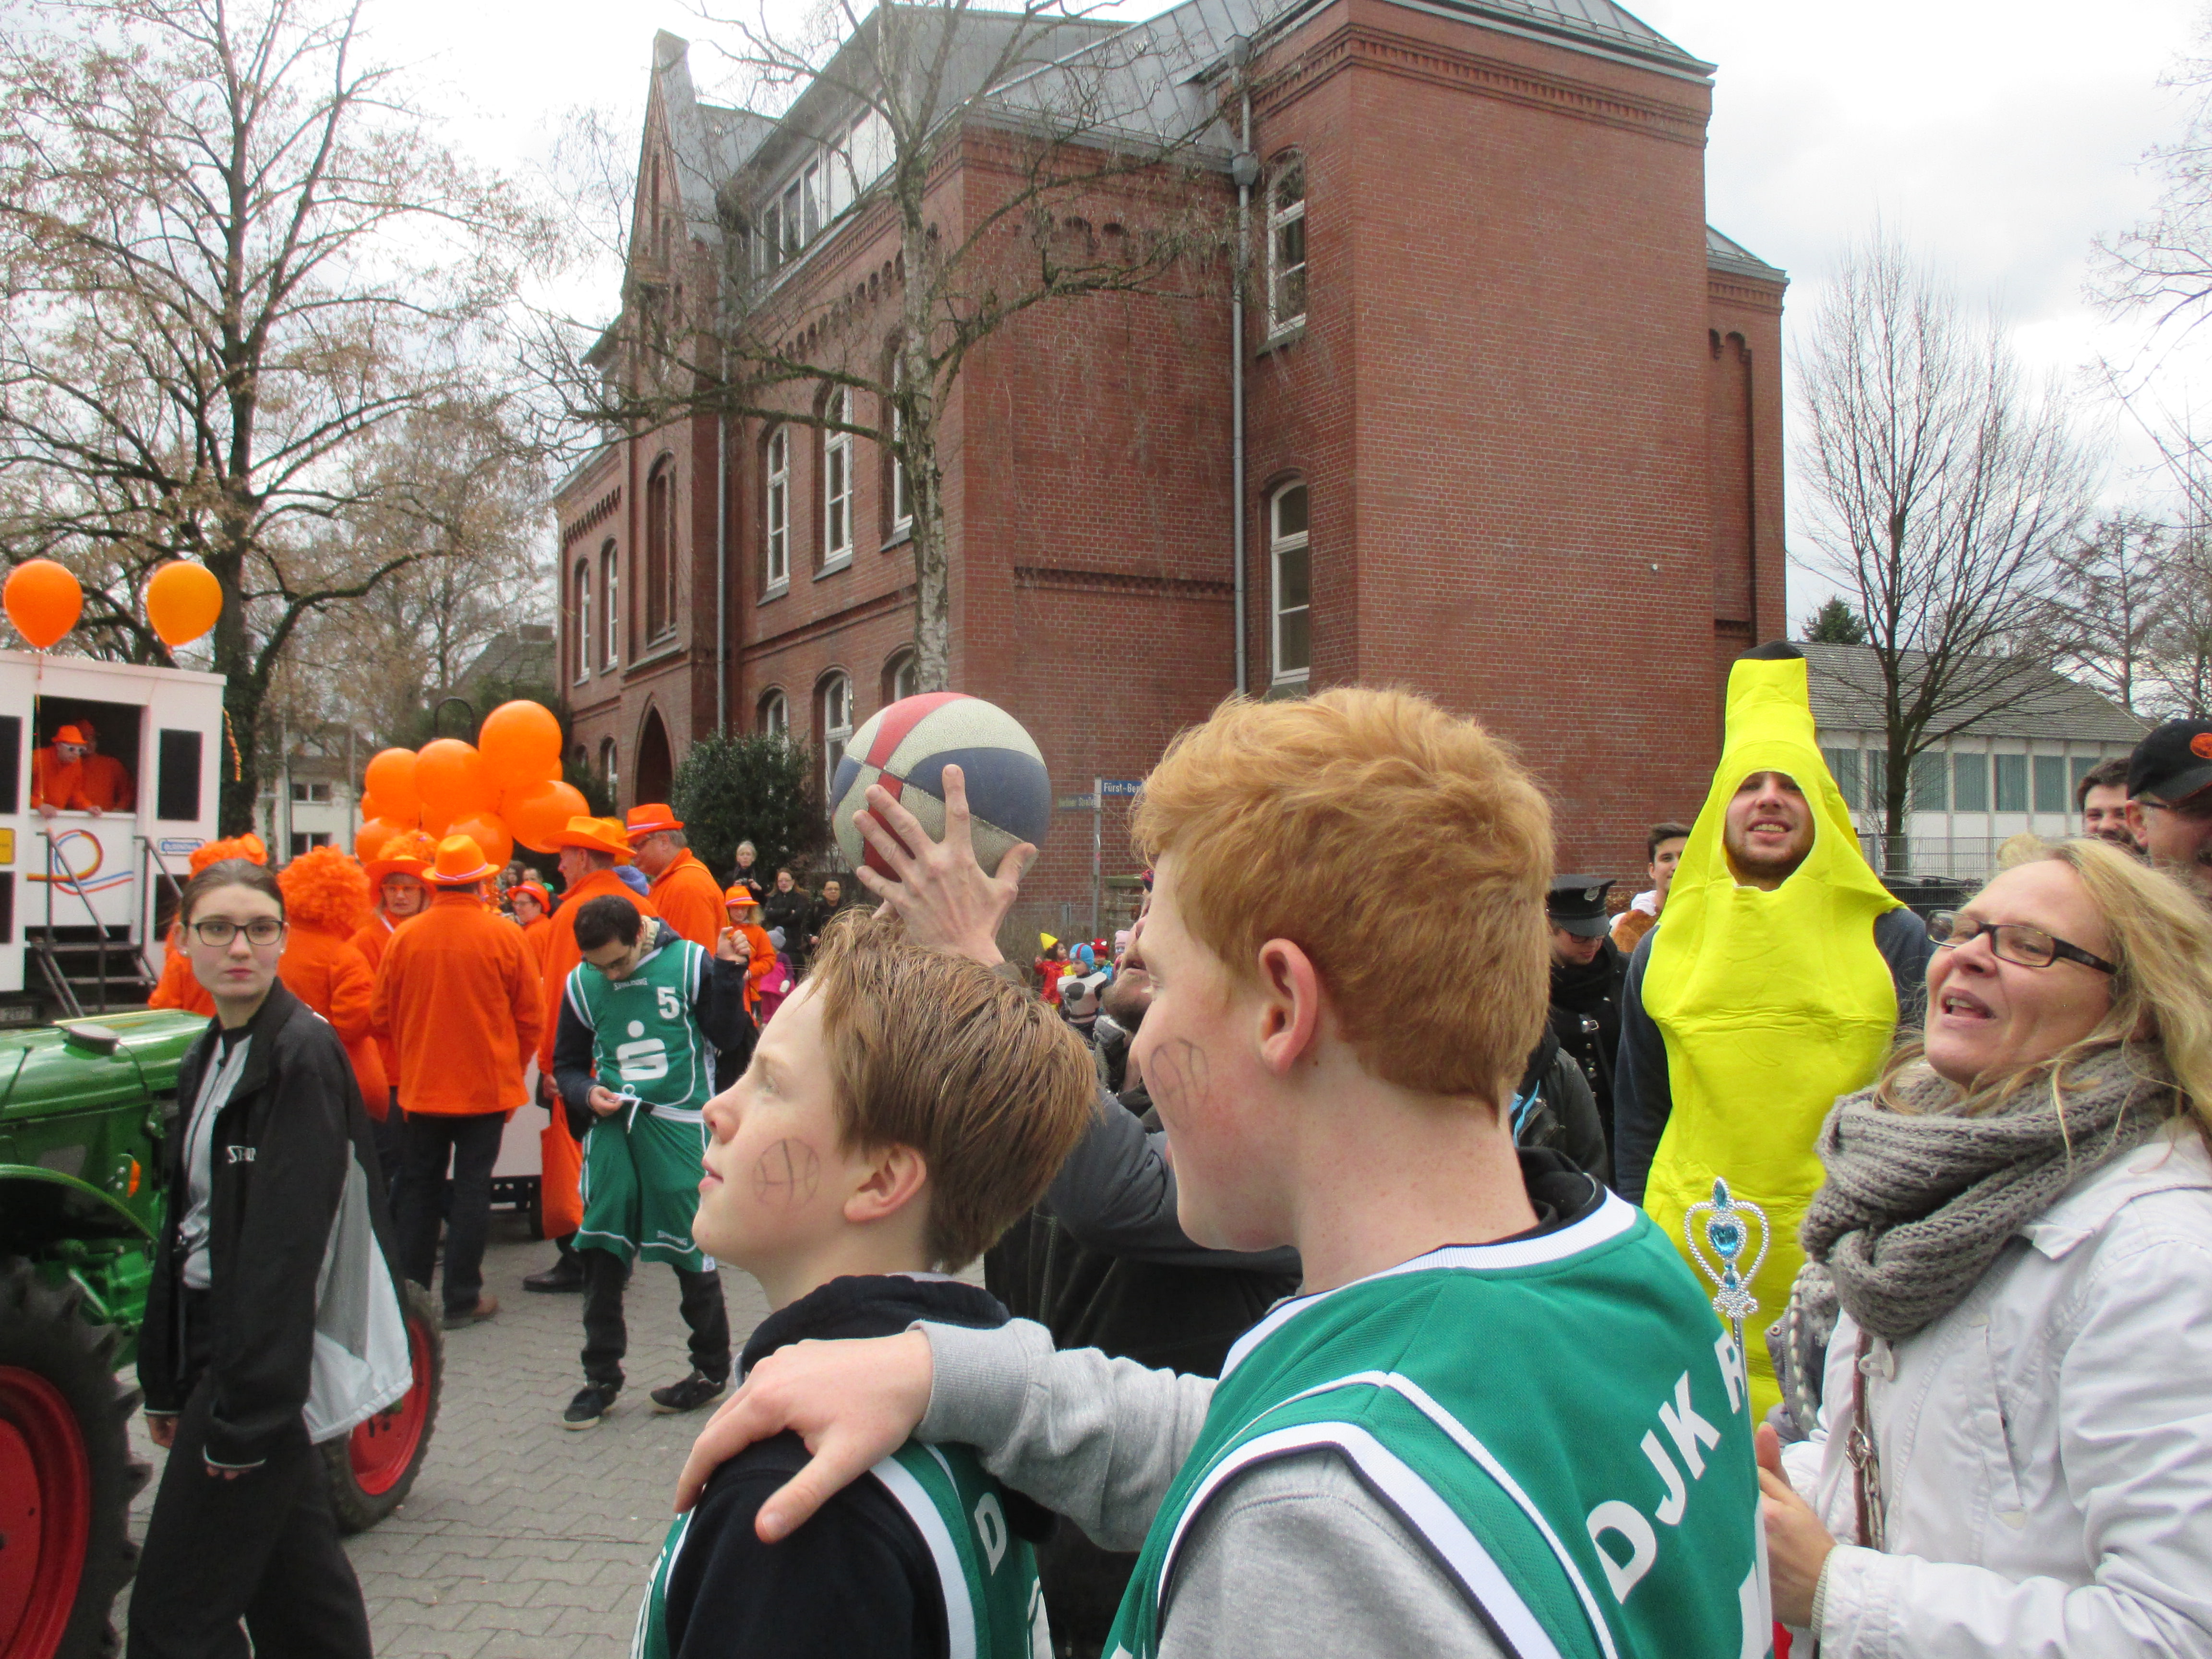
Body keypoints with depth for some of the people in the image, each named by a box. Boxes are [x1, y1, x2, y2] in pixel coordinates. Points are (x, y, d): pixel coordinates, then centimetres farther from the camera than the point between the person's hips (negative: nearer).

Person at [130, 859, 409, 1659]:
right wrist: (165, 1380, 14)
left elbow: (286, 1241, -20)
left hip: (267, 1355, -8)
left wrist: (243, 1414, -19)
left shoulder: (303, 1053, -17)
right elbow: (186, 1223, 15)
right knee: (294, 1571, 18)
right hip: (213, 1343, 8)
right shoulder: (208, 1058, 10)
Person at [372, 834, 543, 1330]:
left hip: (421, 1084, 2)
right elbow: (531, 1015, -2)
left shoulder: (404, 937, -5)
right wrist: (511, 1069, 13)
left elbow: (383, 1015, 4)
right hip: (487, 1084, -2)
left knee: (419, 1187, 13)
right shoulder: (504, 936, -9)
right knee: (472, 1187, 5)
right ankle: (462, 1299, 8)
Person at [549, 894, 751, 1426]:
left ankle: (712, 1368, 20)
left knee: (692, 1250, 3)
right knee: (601, 1251, 4)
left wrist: (727, 974, -17)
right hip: (612, 1125, 4)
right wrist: (586, 1093, -5)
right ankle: (601, 1376, 19)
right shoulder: (581, 983, 5)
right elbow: (567, 1063, 15)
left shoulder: (690, 964, -5)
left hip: (679, 1124, -3)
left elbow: (728, 1038, -7)